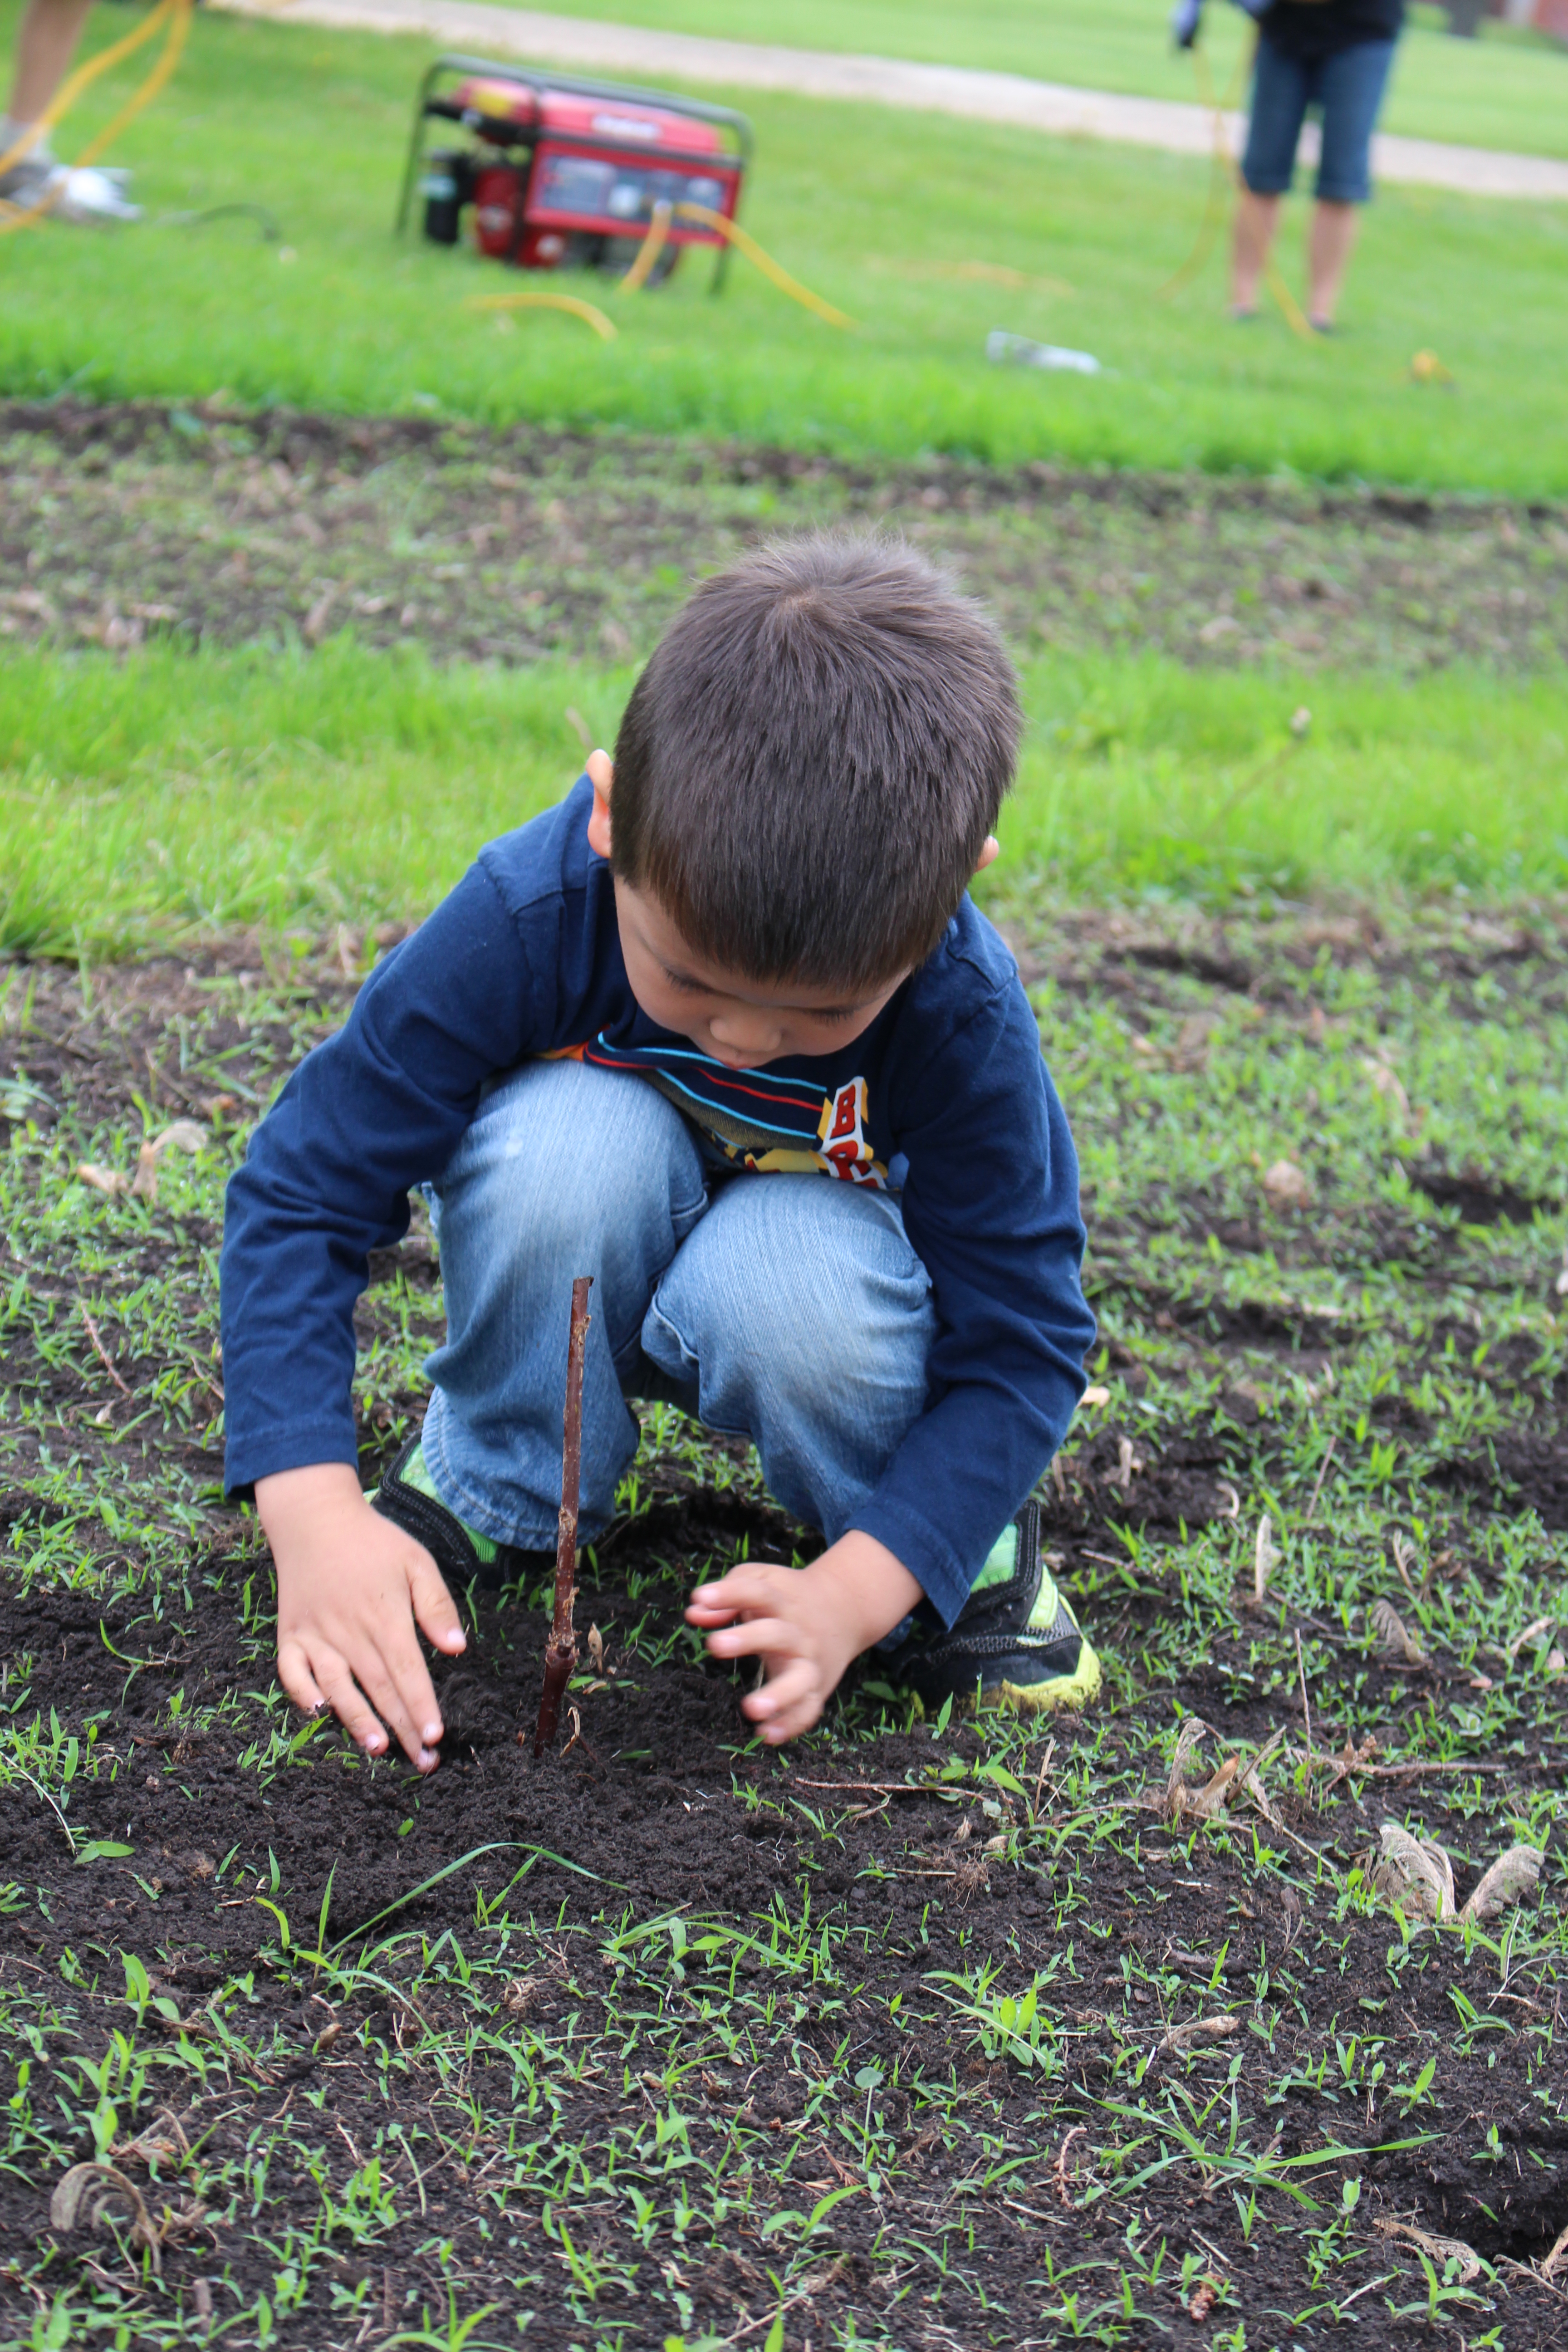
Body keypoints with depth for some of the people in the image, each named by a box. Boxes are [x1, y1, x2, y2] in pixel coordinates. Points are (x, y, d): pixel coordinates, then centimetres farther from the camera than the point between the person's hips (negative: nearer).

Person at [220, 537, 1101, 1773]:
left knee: (786, 1292, -38)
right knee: (569, 1143, -35)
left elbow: (1025, 1342, -23)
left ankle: (963, 1543, -6)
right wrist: (315, 1513, -38)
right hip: (574, 1278, 1)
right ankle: (488, 1478, -7)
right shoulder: (524, 917, -32)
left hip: (824, 1262, 0)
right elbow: (299, 1194, -26)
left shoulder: (966, 1017, -30)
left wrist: (856, 1595, -36)